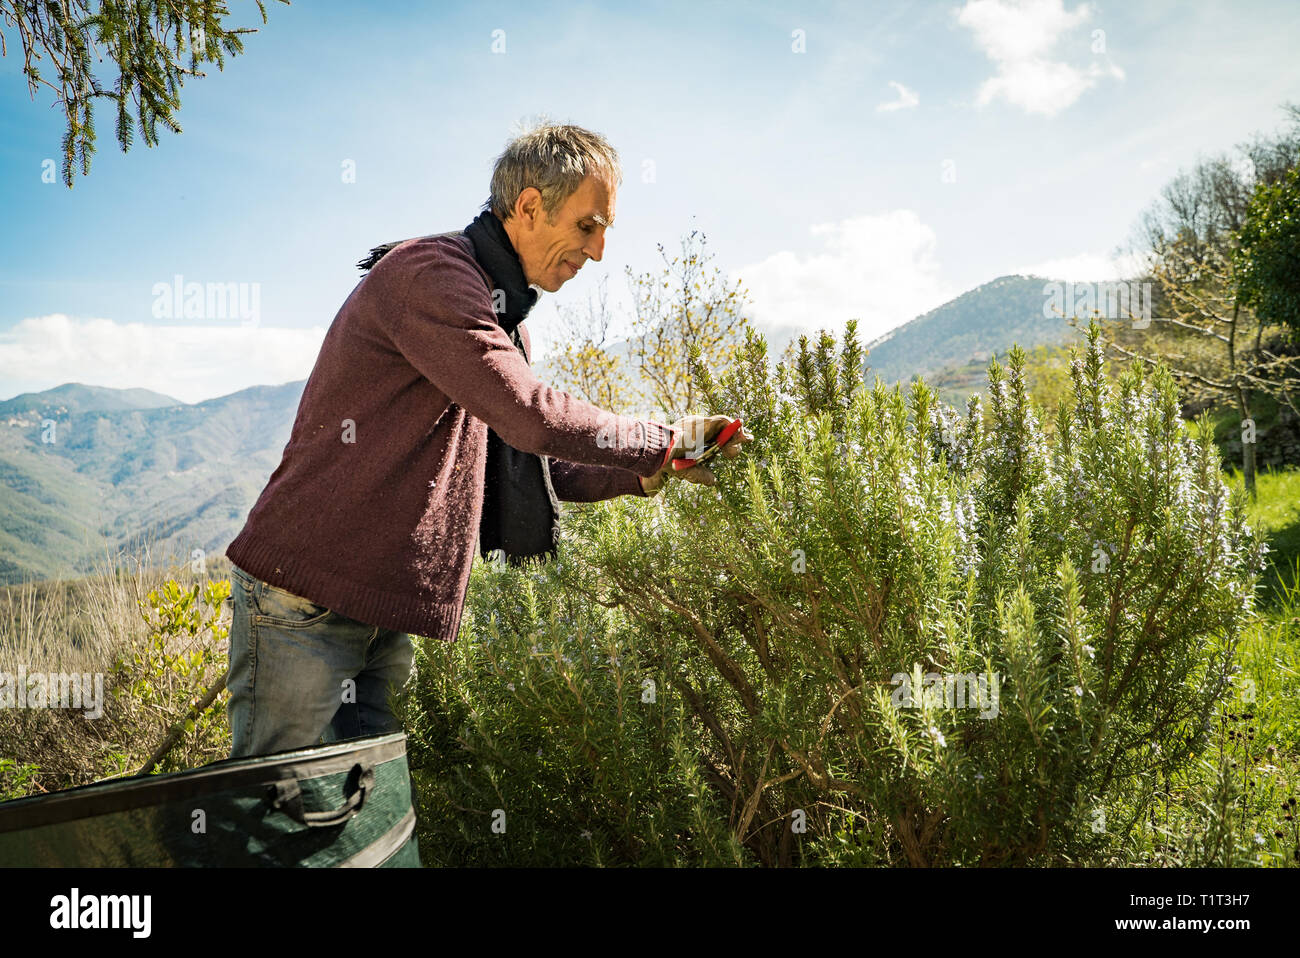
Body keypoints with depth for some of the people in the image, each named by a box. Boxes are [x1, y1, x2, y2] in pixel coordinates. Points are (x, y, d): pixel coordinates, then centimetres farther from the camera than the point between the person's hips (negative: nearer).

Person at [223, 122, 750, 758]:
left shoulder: (499, 314, 18)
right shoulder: (431, 275, -14)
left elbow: (520, 460, 21)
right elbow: (531, 415, -25)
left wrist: (639, 475, 6)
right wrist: (665, 438, -11)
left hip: (380, 620, 9)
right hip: (305, 602, -9)